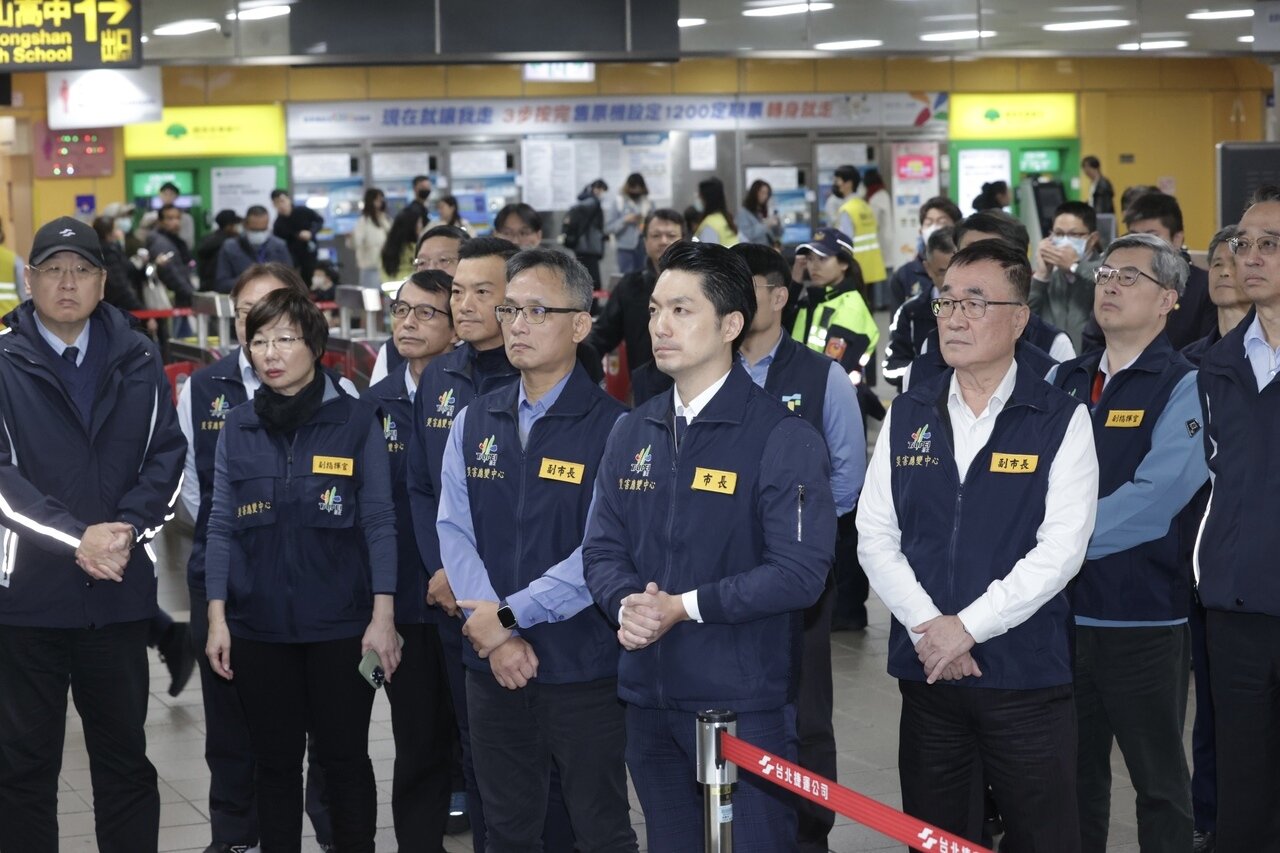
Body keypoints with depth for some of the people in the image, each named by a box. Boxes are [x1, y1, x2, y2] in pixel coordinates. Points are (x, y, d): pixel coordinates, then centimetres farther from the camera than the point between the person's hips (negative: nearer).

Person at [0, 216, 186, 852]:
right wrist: (78, 538, -18)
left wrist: (126, 530, -13)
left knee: (125, 756, 11)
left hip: (119, 593, 2)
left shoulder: (137, 360, 6)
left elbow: (167, 458, 3)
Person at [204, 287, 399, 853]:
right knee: (275, 762, 10)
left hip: (340, 625, -3)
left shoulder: (355, 421, -3)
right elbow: (223, 527, 7)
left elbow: (378, 522, -4)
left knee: (343, 759, 4)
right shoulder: (237, 428, 6)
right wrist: (217, 617, 0)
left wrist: (383, 617, -9)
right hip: (258, 628, 3)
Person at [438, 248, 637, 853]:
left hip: (584, 666, -5)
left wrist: (509, 614, -16)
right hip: (492, 666, 5)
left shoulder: (611, 428, -9)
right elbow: (455, 531, 1)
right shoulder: (473, 424, 8)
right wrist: (495, 636, -12)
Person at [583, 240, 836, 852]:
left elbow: (800, 572, -17)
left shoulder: (782, 438, -9)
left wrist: (683, 607, -19)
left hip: (747, 706, -6)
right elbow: (602, 549, 10)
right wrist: (627, 603, -13)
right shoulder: (632, 435, 11)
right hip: (649, 699, 6)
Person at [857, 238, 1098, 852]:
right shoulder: (907, 416, 8)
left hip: (1027, 672, -3)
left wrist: (967, 627, -16)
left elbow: (1061, 549, -11)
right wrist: (926, 627, -11)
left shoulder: (1061, 421, -3)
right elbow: (875, 535, 3)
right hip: (927, 669, 3)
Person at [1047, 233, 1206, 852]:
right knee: (1072, 777, 14)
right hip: (1060, 609, 5)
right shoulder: (1061, 381, 12)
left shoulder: (1185, 388, -6)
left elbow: (1153, 499, -18)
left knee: (1158, 779, 5)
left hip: (1142, 615, -5)